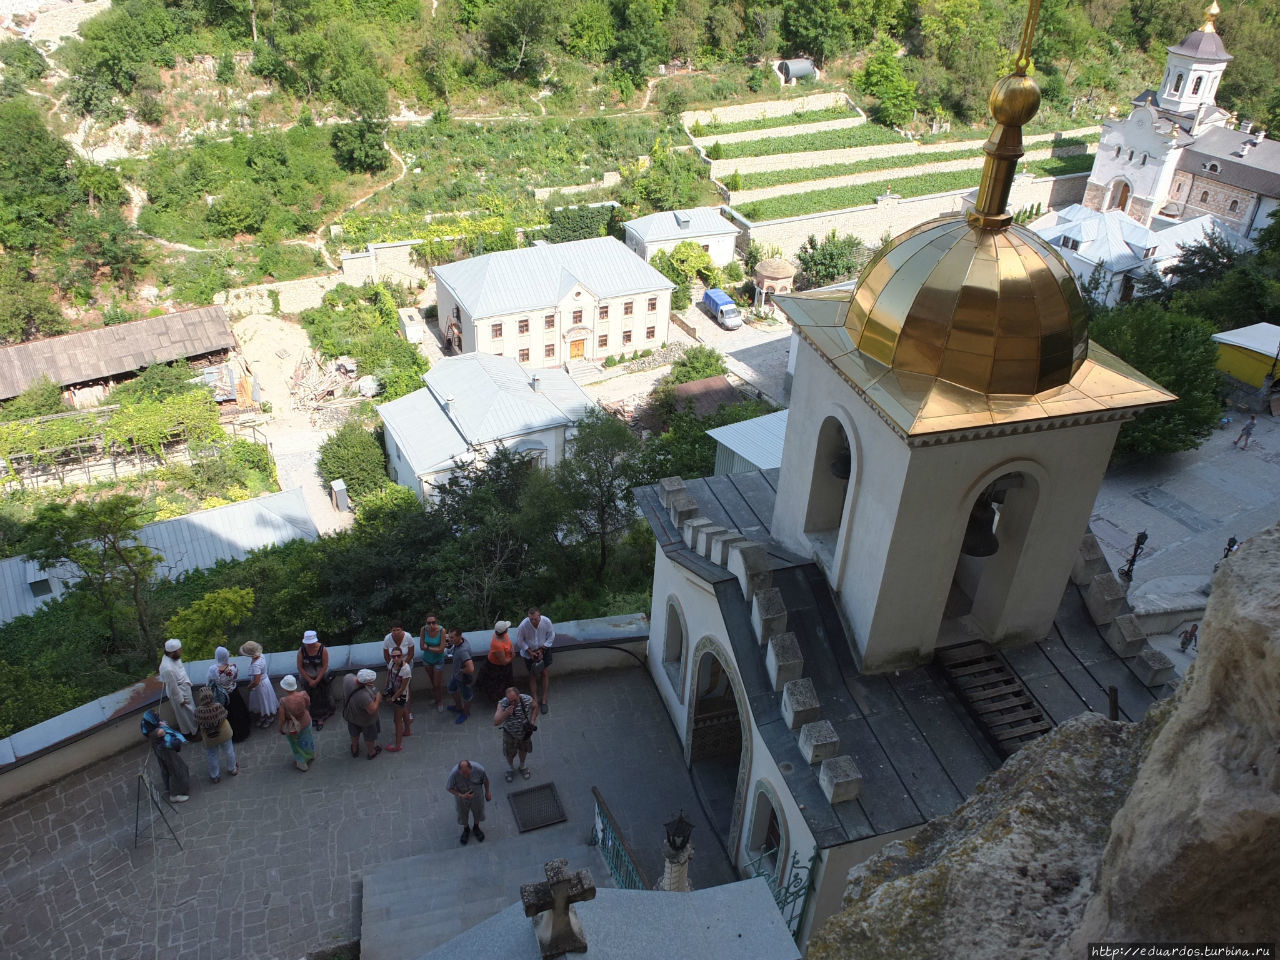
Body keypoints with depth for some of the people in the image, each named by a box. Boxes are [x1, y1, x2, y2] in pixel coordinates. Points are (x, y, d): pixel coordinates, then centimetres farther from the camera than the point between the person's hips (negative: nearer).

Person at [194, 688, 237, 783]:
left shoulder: (199, 711, -29)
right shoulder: (218, 706, -28)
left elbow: (198, 722, -15)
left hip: (209, 738, -1)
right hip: (224, 734, 1)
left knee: (212, 756, 22)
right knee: (228, 751, 25)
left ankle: (215, 776, 39)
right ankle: (232, 769, 45)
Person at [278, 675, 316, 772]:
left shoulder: (283, 701, -34)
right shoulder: (303, 694, -27)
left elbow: (282, 718, -22)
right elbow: (308, 705, -5)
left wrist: (281, 728, -3)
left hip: (292, 727, -3)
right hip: (305, 722, 3)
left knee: (296, 744, 25)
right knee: (306, 738, 32)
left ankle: (302, 764, 47)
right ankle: (311, 756, 60)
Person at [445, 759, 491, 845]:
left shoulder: (479, 769, -35)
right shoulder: (454, 774, -38)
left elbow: (485, 780, -13)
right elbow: (449, 788, -21)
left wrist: (487, 792, 2)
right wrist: (461, 796, -33)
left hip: (476, 796, 1)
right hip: (461, 796, -1)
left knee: (478, 812, 26)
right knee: (463, 814, 25)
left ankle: (476, 828, 57)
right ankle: (466, 830, 56)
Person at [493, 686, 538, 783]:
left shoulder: (527, 699, -28)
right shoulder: (502, 704, -34)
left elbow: (535, 707, -4)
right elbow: (496, 722, -36)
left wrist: (532, 721, -11)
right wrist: (505, 713, -51)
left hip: (525, 731, 1)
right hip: (510, 734, -1)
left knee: (523, 750, 28)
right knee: (509, 753, 23)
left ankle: (522, 766, 59)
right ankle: (510, 768, 55)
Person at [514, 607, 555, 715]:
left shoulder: (546, 622, -26)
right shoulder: (523, 625, -30)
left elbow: (551, 636, -8)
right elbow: (520, 641, -12)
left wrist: (542, 650, -13)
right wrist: (530, 652, -16)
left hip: (544, 649, 1)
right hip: (529, 652, -1)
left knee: (545, 673, 2)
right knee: (533, 676, 6)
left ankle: (544, 700, 17)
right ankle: (535, 701, 19)